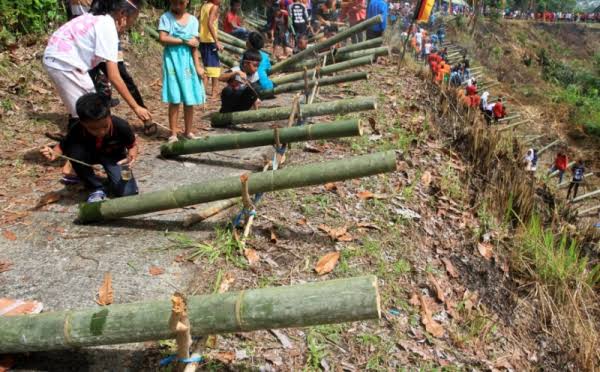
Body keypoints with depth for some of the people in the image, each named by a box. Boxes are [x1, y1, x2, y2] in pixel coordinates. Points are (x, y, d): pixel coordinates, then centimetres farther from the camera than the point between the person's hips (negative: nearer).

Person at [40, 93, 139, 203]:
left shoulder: (121, 126, -32)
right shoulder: (78, 131, -31)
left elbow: (132, 146, -15)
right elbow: (62, 147, -16)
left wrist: (131, 157, -37)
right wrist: (54, 154, -39)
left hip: (114, 157, -2)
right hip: (90, 155, 2)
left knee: (128, 192, -24)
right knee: (73, 150, -35)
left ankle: (111, 180, 14)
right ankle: (97, 188, -12)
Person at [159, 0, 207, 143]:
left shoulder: (193, 20, 8)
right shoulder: (166, 17, 1)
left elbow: (194, 45, 2)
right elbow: (163, 38, -12)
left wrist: (198, 66, -5)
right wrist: (185, 41, -10)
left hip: (188, 61, 3)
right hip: (172, 60, -3)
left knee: (190, 100, 3)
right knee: (174, 100, -4)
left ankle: (188, 132, 17)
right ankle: (173, 134, 4)